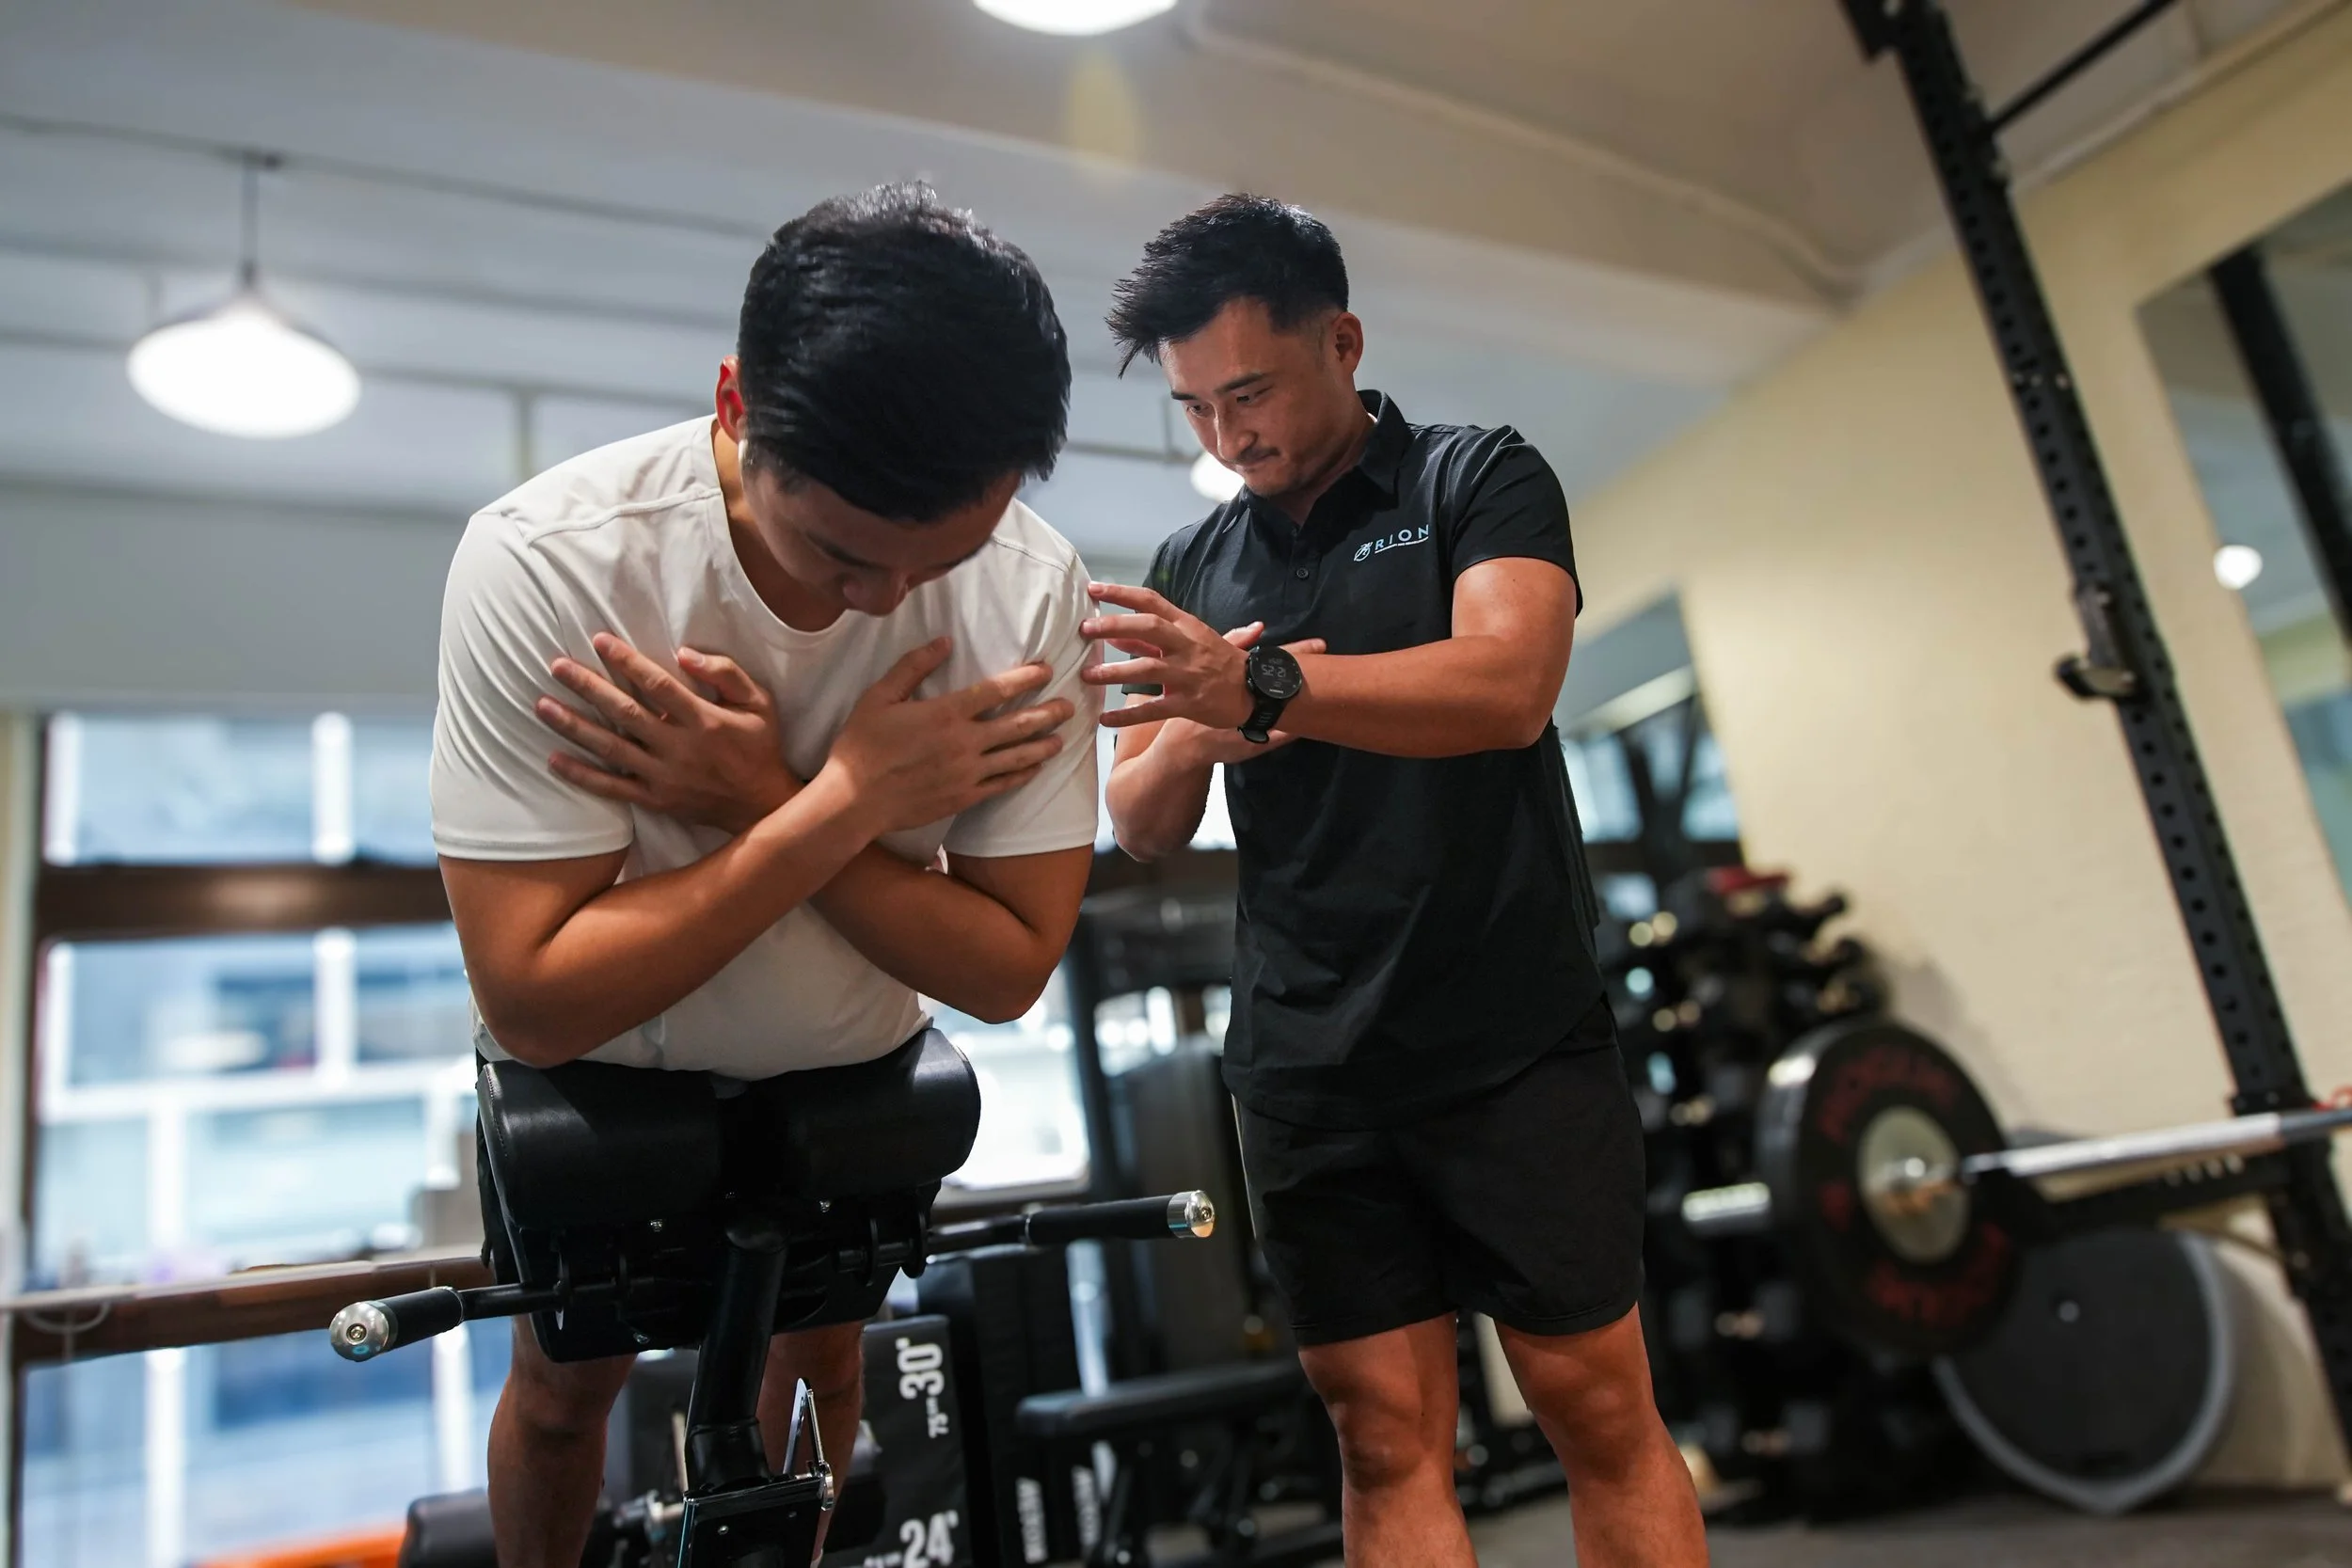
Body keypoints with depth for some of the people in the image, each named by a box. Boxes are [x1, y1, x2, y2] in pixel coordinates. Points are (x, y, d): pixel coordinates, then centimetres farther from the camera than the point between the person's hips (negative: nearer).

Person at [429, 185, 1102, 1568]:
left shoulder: (1032, 587, -27)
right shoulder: (549, 564, -33)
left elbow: (1010, 966, -22)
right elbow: (533, 999, -31)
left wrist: (761, 805, -35)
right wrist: (848, 803, -37)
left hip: (850, 1075, 2)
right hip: (594, 1071, -1)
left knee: (818, 1364, 21)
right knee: (566, 1388, 20)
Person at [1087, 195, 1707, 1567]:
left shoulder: (1480, 481, 1)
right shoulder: (1192, 569, 13)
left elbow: (1511, 683, -19)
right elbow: (1144, 826, 11)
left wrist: (1267, 688, -33)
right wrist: (1196, 736, -11)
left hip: (1519, 1043, -3)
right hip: (1309, 1076, 3)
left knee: (1600, 1407, 4)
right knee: (1386, 1437, 6)